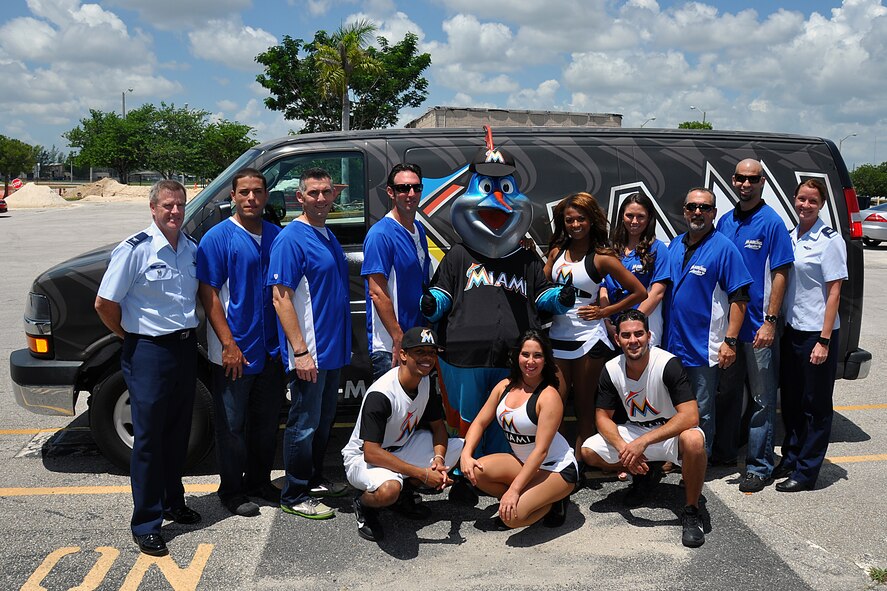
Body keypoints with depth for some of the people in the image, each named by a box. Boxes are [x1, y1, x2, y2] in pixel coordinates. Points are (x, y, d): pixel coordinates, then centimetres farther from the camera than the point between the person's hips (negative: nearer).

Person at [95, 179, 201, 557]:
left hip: (186, 347, 6)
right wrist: (129, 335, 1)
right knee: (149, 438, 0)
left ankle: (173, 503, 33)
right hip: (149, 352, -6)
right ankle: (146, 525, 10)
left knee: (178, 433, 17)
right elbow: (104, 304, -10)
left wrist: (189, 332, 11)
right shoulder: (135, 249, -13)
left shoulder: (193, 249, 5)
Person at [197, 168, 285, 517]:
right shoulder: (218, 237, -8)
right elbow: (208, 294, -12)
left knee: (267, 423, 16)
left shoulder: (278, 236, 7)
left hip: (272, 352, 5)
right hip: (235, 353, -5)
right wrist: (229, 344, -17)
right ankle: (232, 490, 22)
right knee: (233, 426, 7)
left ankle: (259, 481, 32)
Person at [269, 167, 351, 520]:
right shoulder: (291, 239, -14)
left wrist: (342, 342, 16)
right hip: (309, 352, -9)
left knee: (324, 421, 19)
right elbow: (280, 297, -19)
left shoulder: (328, 236, 13)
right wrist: (301, 351, -23)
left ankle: (315, 480, 34)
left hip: (333, 350, 9)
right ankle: (294, 496, 14)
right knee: (304, 425, 1)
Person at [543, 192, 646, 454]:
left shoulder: (601, 257, -5)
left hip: (587, 338, -3)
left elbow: (639, 292, -3)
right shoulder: (557, 252, 8)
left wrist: (604, 311, -5)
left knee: (584, 406, 7)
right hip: (557, 336, 4)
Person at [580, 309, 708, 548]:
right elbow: (603, 416, -2)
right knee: (588, 452, -13)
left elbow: (690, 416, -31)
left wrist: (643, 442, -36)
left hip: (670, 431, -5)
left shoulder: (668, 364, -24)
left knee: (693, 440, -39)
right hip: (635, 431, 5)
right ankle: (644, 475, 14)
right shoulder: (612, 369, -9)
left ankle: (691, 512, -16)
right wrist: (622, 447, -23)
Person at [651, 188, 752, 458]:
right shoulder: (674, 245, 10)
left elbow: (739, 298, -12)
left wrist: (730, 341, -17)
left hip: (703, 347, -6)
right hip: (672, 344, 6)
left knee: (701, 413, 5)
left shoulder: (723, 248, -9)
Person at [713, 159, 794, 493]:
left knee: (762, 400, 3)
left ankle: (759, 467, 11)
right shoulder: (725, 222, 8)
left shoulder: (771, 222, -7)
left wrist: (770, 321, -16)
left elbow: (780, 274, -10)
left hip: (758, 327, -5)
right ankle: (723, 452, 30)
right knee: (726, 392, 16)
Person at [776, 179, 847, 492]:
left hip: (816, 332, -6)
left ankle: (806, 472, 14)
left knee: (816, 405, 5)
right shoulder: (790, 237, 8)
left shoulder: (830, 240, -10)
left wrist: (824, 340, -16)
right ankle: (790, 459, 31)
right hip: (791, 329, 7)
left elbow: (834, 293, -13)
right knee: (791, 400, 16)